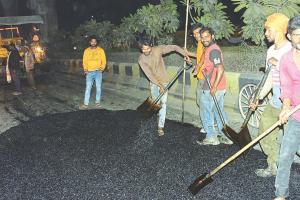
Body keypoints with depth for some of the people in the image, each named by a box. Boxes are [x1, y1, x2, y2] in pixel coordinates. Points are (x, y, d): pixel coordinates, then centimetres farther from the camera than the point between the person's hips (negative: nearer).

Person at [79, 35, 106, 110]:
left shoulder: (100, 50, 3)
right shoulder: (86, 50, 8)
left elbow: (104, 61, 3)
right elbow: (84, 61, 10)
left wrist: (102, 68, -11)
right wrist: (85, 69, -5)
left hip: (98, 72, -1)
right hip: (89, 72, 1)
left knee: (98, 87, -1)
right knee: (88, 88, -4)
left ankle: (97, 102, 13)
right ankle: (86, 104, -3)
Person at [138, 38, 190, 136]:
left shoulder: (158, 49, -15)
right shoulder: (141, 59, -12)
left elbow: (174, 47, -9)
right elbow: (149, 74, -16)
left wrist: (185, 54, -22)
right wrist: (159, 85, -23)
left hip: (164, 81, -2)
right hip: (153, 83, 2)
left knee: (163, 103, -7)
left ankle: (161, 127, -4)